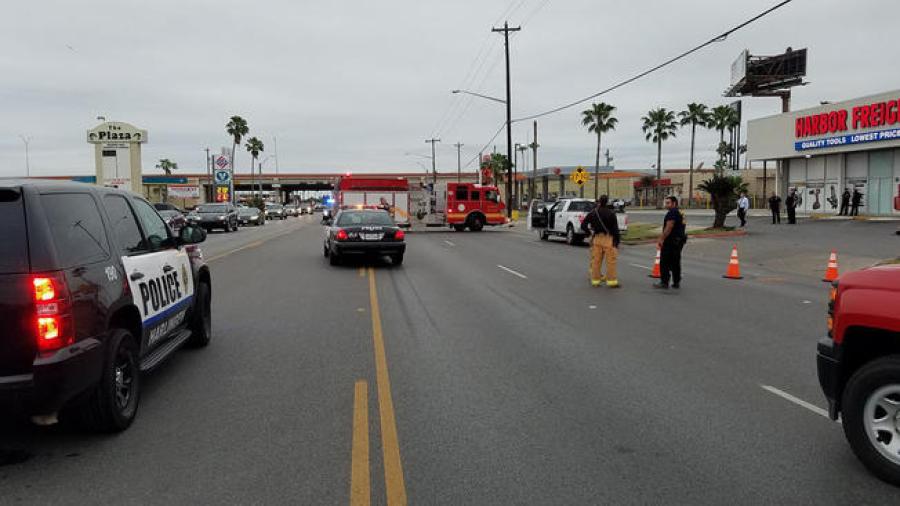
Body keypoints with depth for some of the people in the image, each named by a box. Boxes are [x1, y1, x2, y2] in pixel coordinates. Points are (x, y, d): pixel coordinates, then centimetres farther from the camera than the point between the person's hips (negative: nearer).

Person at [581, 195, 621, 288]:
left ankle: (595, 280, 15)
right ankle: (612, 281, 0)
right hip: (608, 238, -5)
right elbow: (615, 229, -7)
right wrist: (616, 242, -4)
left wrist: (589, 232, 17)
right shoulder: (611, 214, -7)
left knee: (596, 260, 10)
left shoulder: (592, 213, 5)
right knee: (611, 261, -1)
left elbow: (583, 225, 6)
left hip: (596, 238, 5)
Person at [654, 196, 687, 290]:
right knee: (676, 263, 12)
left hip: (671, 241, -10)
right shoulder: (680, 213, 18)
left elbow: (669, 227, -22)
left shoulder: (672, 212, -14)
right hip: (679, 241, 10)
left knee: (665, 263, -4)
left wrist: (661, 239, -20)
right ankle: (676, 283, 15)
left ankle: (664, 283, -4)